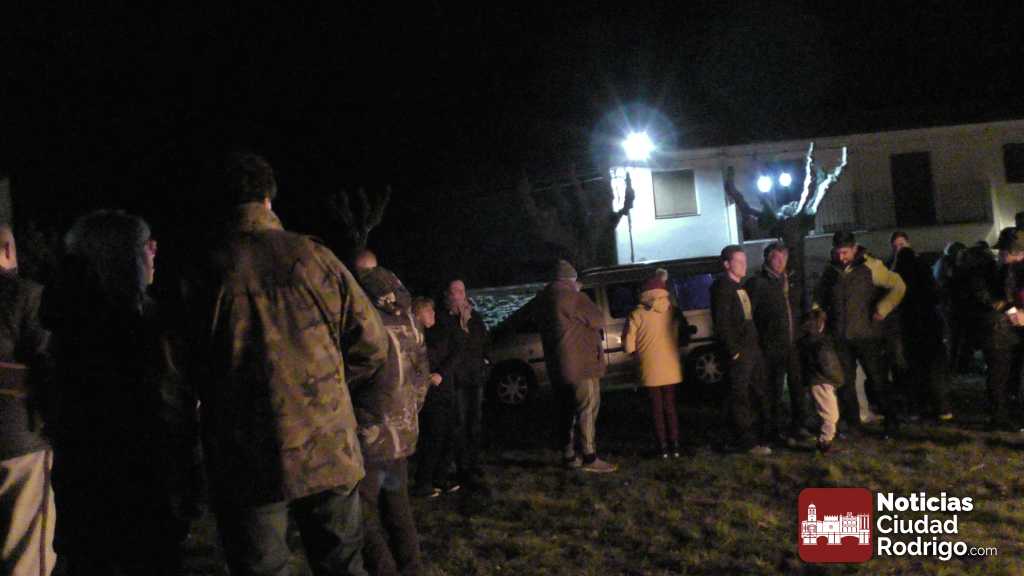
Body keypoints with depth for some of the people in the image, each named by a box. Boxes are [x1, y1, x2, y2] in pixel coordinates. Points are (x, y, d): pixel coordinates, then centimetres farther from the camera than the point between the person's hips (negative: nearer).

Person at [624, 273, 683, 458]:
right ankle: (674, 446, 16)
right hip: (672, 370, 3)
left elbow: (629, 346, -8)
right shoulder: (673, 311, -2)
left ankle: (663, 447, 11)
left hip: (651, 371, -2)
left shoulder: (637, 314, -9)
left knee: (657, 410, 9)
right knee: (670, 407, 16)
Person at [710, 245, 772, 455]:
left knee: (759, 394, 16)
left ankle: (764, 435, 28)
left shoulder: (741, 287, 17)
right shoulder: (722, 287, -12)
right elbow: (721, 323, -19)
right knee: (740, 398, 0)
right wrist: (734, 351, -18)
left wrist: (756, 345, 14)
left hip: (753, 349, 9)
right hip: (739, 354, -9)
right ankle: (749, 442, 8)